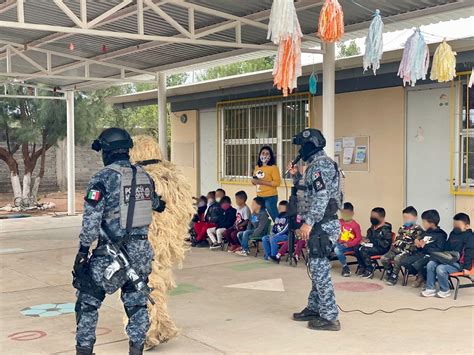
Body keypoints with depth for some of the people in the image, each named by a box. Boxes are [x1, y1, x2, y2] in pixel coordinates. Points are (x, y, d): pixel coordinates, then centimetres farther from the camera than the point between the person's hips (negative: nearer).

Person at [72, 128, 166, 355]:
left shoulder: (103, 178, -11)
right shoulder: (144, 176, 6)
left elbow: (91, 220, -14)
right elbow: (156, 204, 23)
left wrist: (83, 250, -7)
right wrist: (160, 204, 45)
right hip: (141, 251, 5)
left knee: (88, 301, 9)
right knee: (136, 302, 15)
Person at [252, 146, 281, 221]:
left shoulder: (273, 167, -8)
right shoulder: (257, 167, 11)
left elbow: (277, 182, -16)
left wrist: (262, 182, -21)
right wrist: (254, 181, -1)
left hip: (270, 197, -7)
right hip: (259, 197, 7)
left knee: (275, 218, -6)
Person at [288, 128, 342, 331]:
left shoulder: (320, 165, -15)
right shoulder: (317, 165, 18)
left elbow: (321, 197, -24)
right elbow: (308, 193, 23)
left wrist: (308, 222, -26)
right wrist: (295, 176, 15)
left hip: (322, 226, -10)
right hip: (319, 226, 10)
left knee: (319, 269, -6)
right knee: (317, 268, 17)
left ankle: (329, 318, -1)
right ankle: (314, 308, 27)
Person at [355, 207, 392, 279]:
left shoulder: (385, 229, -13)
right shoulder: (372, 228, 10)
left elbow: (386, 244, -19)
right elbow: (369, 237, 28)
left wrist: (372, 241, -21)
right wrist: (366, 240, 5)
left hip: (381, 248, -8)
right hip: (372, 246, 8)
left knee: (364, 250, -28)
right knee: (357, 248, -14)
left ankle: (370, 270, -12)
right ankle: (362, 267, 3)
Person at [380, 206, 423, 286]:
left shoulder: (417, 229, -4)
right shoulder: (402, 228, 20)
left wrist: (406, 250, -23)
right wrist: (393, 247, 8)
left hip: (408, 252, -7)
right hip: (397, 249, 7)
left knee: (397, 258, -33)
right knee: (383, 259, -9)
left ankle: (394, 277, -16)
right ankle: (389, 273, 15)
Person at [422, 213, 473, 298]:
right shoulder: (453, 234, 18)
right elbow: (446, 247, 28)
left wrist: (467, 267, -19)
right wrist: (441, 256, 20)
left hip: (458, 263, -8)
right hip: (447, 259, 9)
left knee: (440, 268, -30)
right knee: (430, 264, -9)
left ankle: (445, 291, -8)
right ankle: (430, 289, -4)